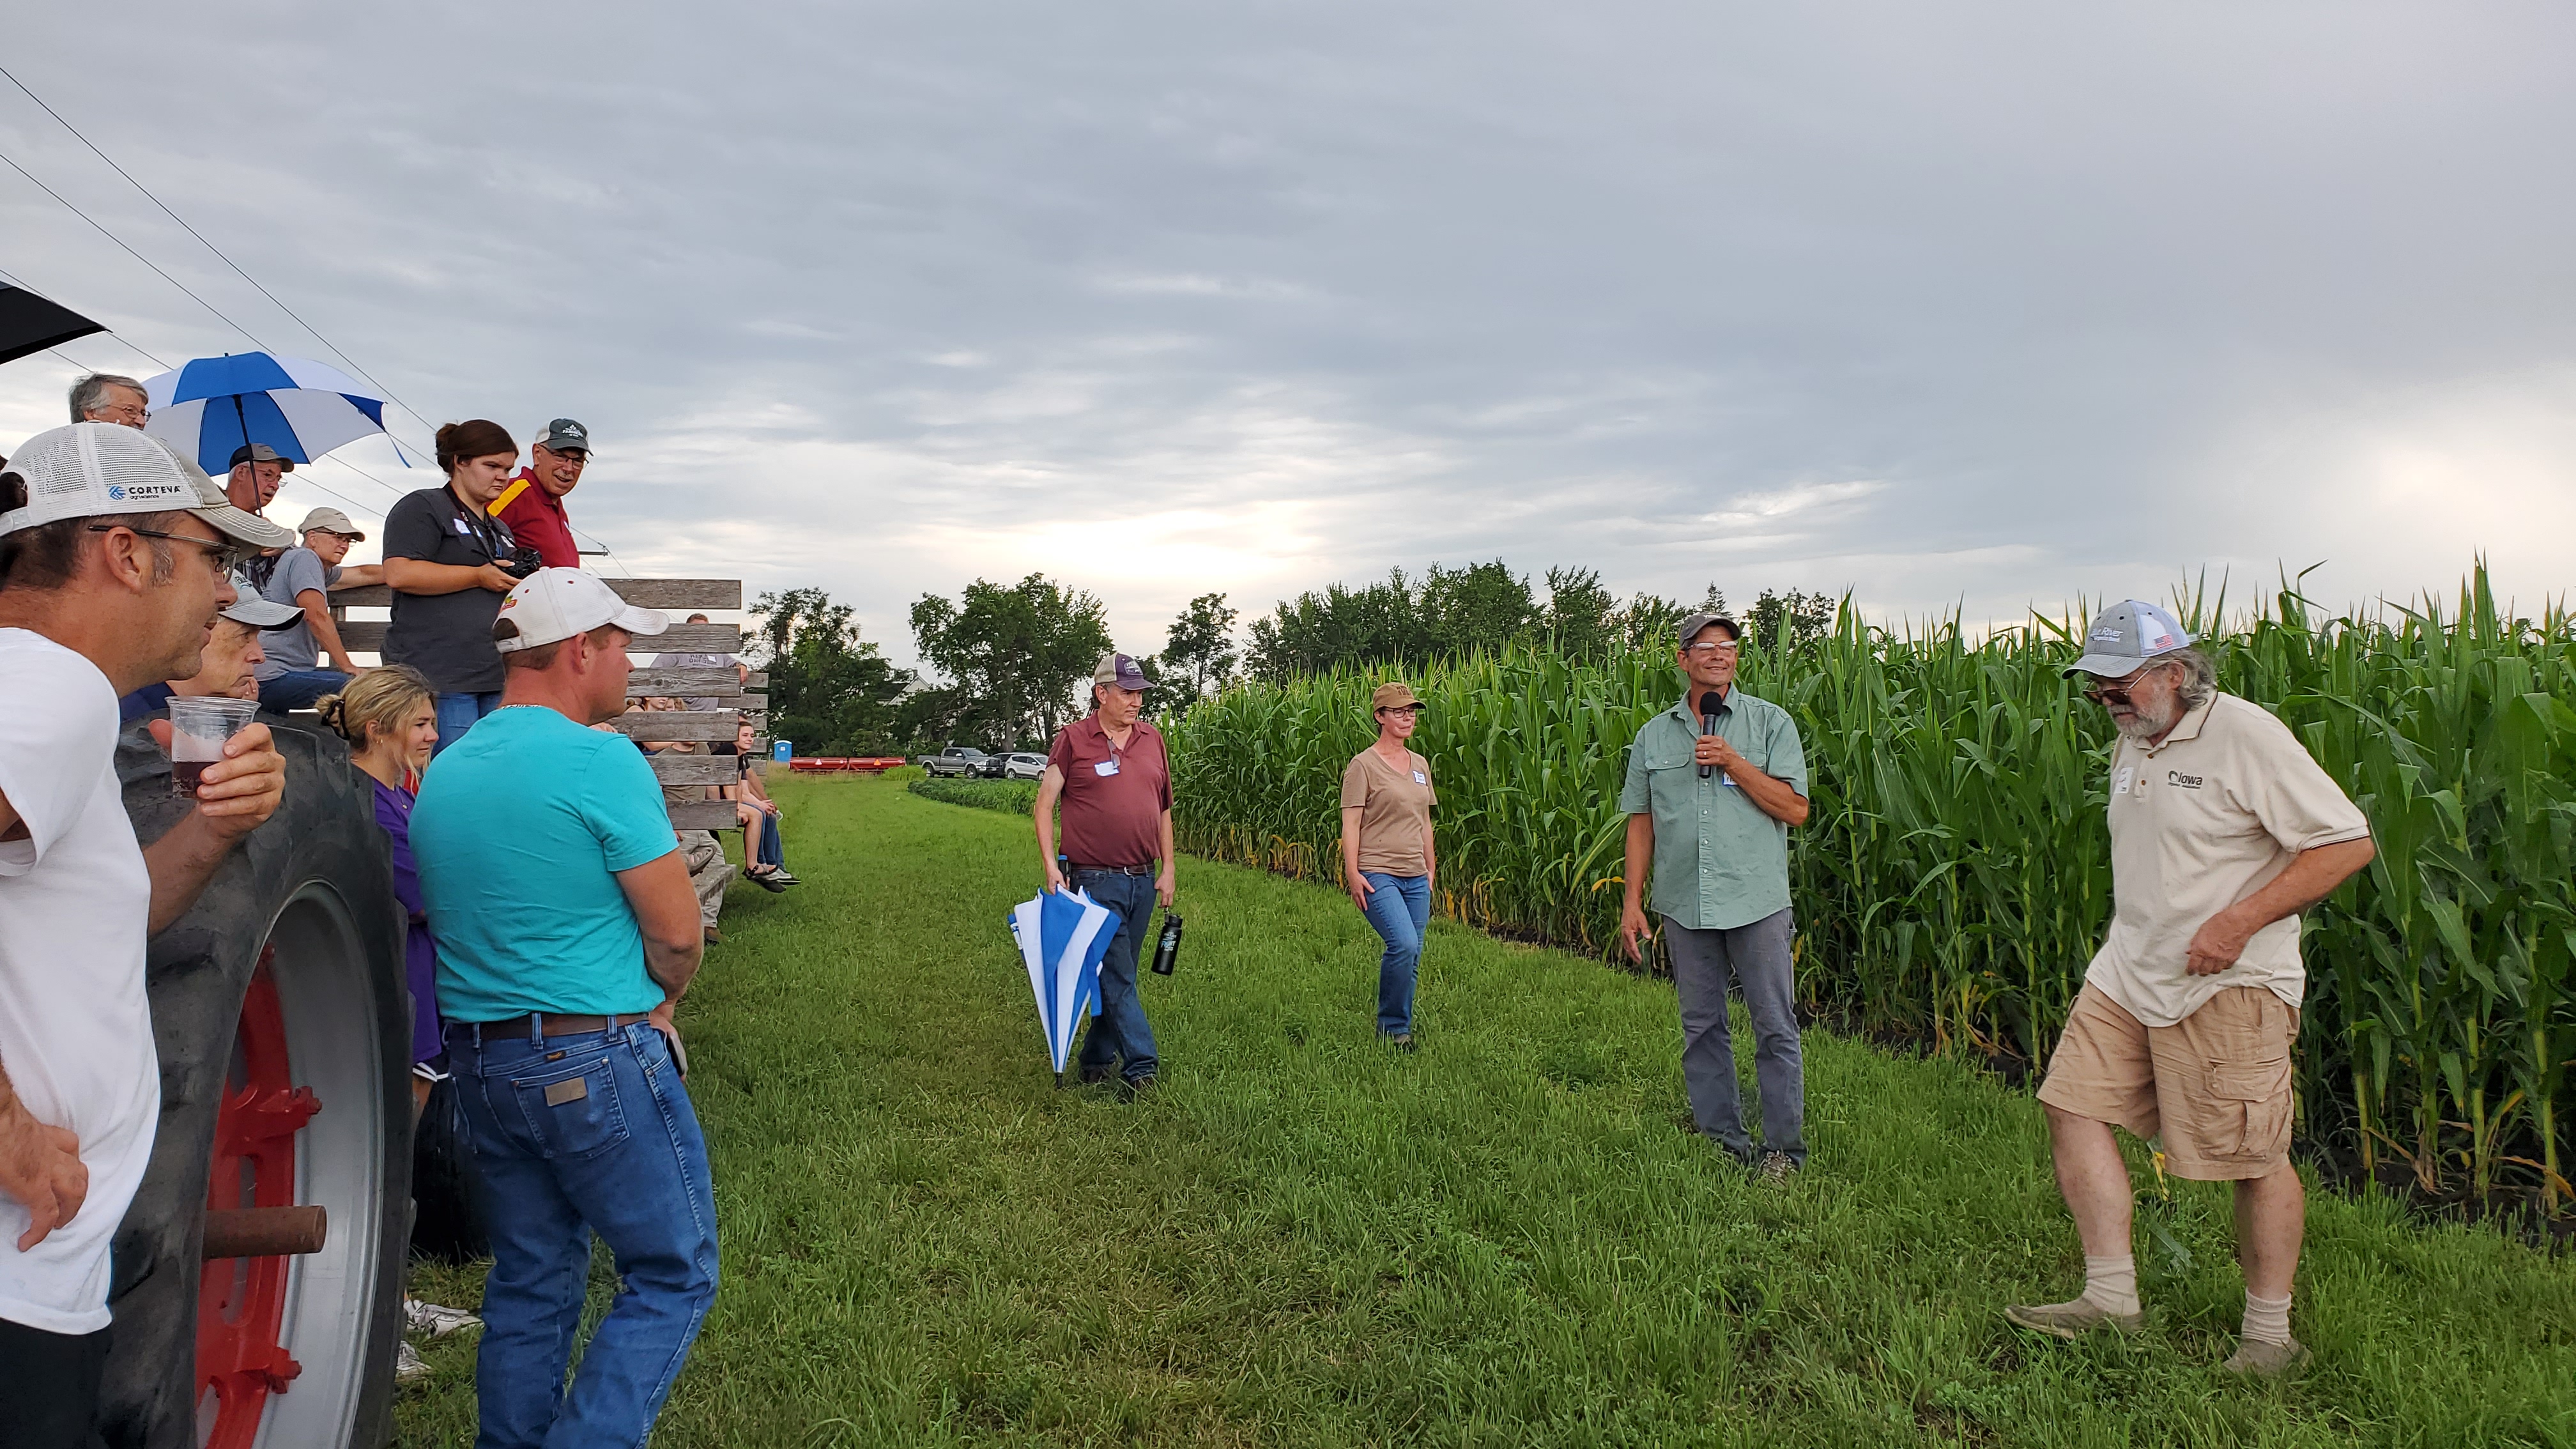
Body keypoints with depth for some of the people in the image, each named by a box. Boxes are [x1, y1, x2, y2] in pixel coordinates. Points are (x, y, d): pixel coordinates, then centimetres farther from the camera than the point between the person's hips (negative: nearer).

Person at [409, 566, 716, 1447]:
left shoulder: (442, 771, 10)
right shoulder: (599, 759, -15)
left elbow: (457, 916, 16)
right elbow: (676, 932, -16)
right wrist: (655, 1005, 6)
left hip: (479, 1058, 8)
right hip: (597, 1058, -8)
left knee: (531, 1281, 18)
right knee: (674, 1276, 3)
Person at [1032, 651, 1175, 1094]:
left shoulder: (1153, 740, 10)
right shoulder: (1073, 739, -4)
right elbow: (1044, 804, -2)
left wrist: (1168, 869, 13)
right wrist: (1051, 866, -11)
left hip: (1143, 879, 5)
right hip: (1096, 880, -5)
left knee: (1119, 974, 12)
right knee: (1117, 978, -5)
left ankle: (1097, 1059, 24)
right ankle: (1141, 1067, -3)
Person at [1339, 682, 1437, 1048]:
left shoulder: (1420, 765, 14)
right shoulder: (1363, 765, -6)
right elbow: (1350, 824, -9)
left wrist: (1430, 871, 19)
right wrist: (1353, 874, -16)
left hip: (1415, 877, 7)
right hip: (1378, 874, -7)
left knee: (1412, 956, 5)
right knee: (1403, 944, -21)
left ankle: (1401, 1026, 20)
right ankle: (1392, 1027, -3)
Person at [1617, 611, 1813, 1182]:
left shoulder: (1771, 723, 1)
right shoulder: (1653, 735, 9)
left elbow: (1795, 809, -6)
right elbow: (1641, 823, 11)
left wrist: (1733, 761, -15)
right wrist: (1632, 900, 6)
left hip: (1756, 900, -3)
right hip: (1685, 904, 3)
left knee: (1775, 1027, 1)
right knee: (1701, 1028, 10)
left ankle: (1784, 1149, 12)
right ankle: (1721, 1143, 22)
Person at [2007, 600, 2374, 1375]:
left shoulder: (2244, 733, -15)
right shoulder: (2131, 744, 11)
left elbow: (2348, 842, -16)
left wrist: (2238, 922, -22)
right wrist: (2129, 943, 15)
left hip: (2228, 984, -8)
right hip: (2128, 970, 8)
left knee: (2255, 1159, 2)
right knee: (2074, 1105, 0)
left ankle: (2270, 1338, 19)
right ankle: (2112, 1297, 8)